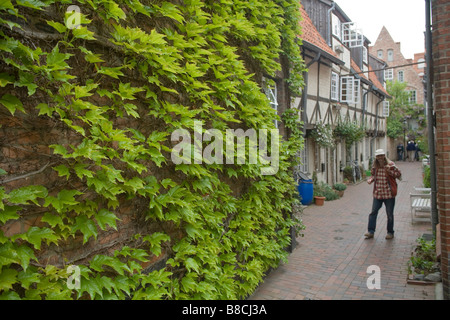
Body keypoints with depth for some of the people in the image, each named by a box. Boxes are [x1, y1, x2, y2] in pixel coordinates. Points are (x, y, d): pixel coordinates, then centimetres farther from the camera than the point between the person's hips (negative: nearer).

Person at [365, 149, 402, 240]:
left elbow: (399, 174, -10)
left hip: (389, 194, -3)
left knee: (389, 214, 8)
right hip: (377, 194, 4)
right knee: (373, 212, 1)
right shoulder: (375, 166, 6)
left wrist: (390, 170, -25)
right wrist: (370, 179, -1)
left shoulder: (390, 165, -7)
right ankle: (371, 231, 8)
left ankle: (390, 232, 23)